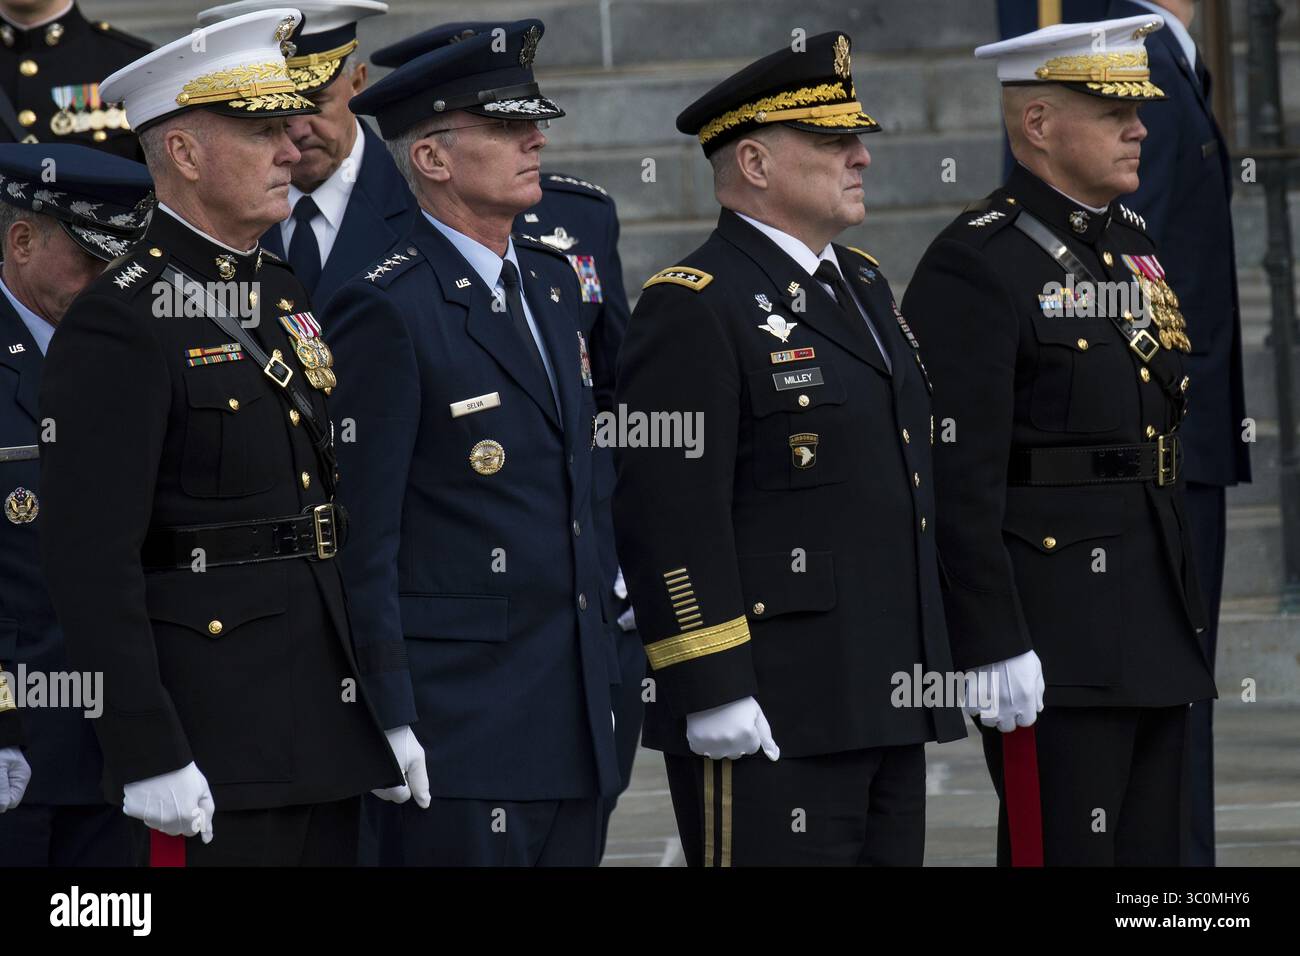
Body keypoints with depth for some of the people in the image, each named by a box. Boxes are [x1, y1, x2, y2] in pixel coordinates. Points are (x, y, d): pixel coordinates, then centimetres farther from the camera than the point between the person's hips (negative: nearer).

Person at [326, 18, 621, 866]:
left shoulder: (552, 282, 15)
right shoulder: (388, 311, -11)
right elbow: (361, 541, -13)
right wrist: (390, 725, -16)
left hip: (573, 719, 8)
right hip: (461, 722, -8)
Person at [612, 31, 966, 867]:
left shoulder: (861, 283, 17)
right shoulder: (693, 311, -11)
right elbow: (670, 516, -17)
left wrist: (927, 666, 22)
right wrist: (712, 694, -21)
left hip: (887, 698, 9)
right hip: (769, 717, -9)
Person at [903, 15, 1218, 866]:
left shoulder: (1134, 247, 16)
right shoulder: (977, 267, -11)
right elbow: (958, 475, -16)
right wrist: (992, 645, -20)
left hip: (1153, 625, 9)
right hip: (1051, 638, -8)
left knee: (1148, 847, 9)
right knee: (1066, 847, -8)